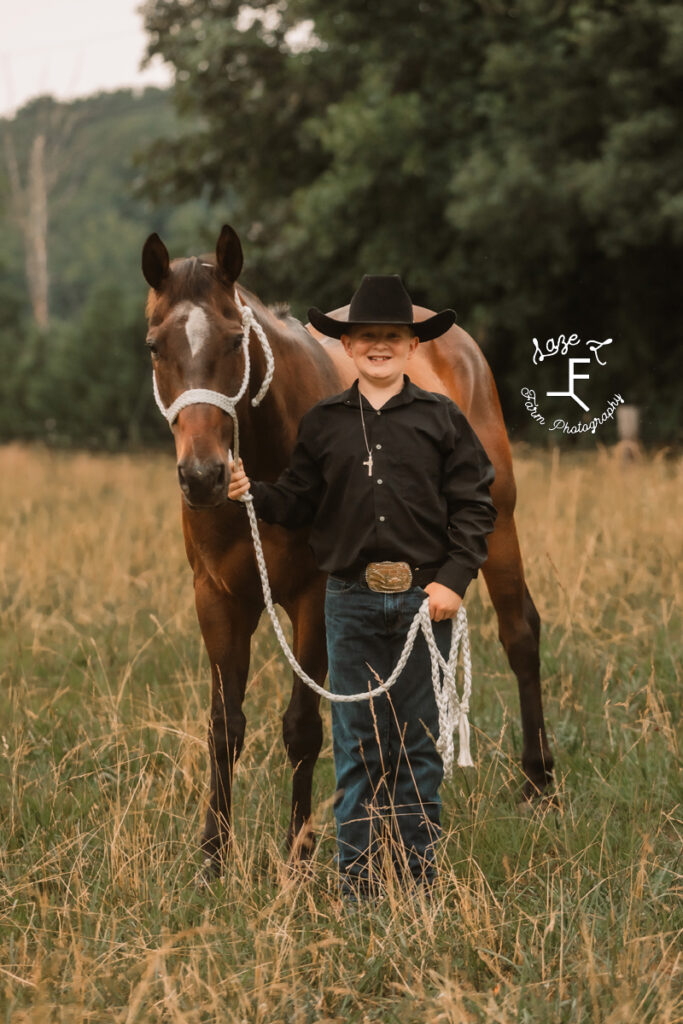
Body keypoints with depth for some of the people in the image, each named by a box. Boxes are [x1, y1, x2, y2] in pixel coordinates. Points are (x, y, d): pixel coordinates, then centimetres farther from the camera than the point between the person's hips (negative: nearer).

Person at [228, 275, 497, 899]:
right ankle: (357, 874, 10)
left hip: (424, 597, -1)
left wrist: (454, 578, -7)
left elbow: (474, 505, 2)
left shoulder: (441, 419, 4)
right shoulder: (322, 424, 8)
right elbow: (300, 505, 10)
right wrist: (254, 494, -8)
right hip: (352, 601, 1)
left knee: (418, 740, 5)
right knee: (357, 741, 4)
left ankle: (418, 871, 13)